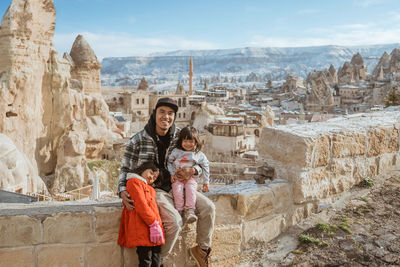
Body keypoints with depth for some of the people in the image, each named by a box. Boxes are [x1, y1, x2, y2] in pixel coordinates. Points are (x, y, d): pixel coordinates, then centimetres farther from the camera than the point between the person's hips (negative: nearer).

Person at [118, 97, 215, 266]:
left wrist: (192, 170, -14)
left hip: (176, 186, 5)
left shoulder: (179, 136, 2)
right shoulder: (137, 141, -8)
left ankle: (202, 249, 14)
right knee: (174, 221, -29)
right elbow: (126, 170, -1)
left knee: (208, 208, -11)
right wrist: (122, 191, -20)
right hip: (154, 190, -5)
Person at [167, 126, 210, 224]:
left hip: (191, 178, 0)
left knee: (191, 189, -31)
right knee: (177, 190, -28)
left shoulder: (199, 154, 7)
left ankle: (190, 211, -33)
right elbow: (169, 162, 15)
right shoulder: (176, 152, 8)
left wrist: (206, 182, 12)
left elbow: (205, 167, 13)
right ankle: (179, 211, -20)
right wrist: (172, 174, 1)